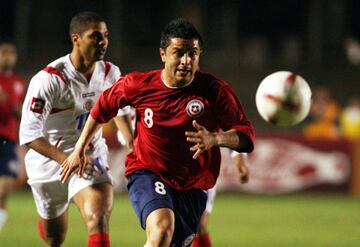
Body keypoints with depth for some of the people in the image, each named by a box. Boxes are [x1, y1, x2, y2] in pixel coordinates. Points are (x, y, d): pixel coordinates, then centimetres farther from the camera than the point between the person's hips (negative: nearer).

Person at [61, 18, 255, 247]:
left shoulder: (215, 90, -12)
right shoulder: (139, 85, -9)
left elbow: (247, 135, -9)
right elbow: (102, 107, 11)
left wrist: (215, 139, -29)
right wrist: (79, 151, 16)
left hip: (193, 187, 2)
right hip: (147, 174, -2)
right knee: (162, 228, -31)